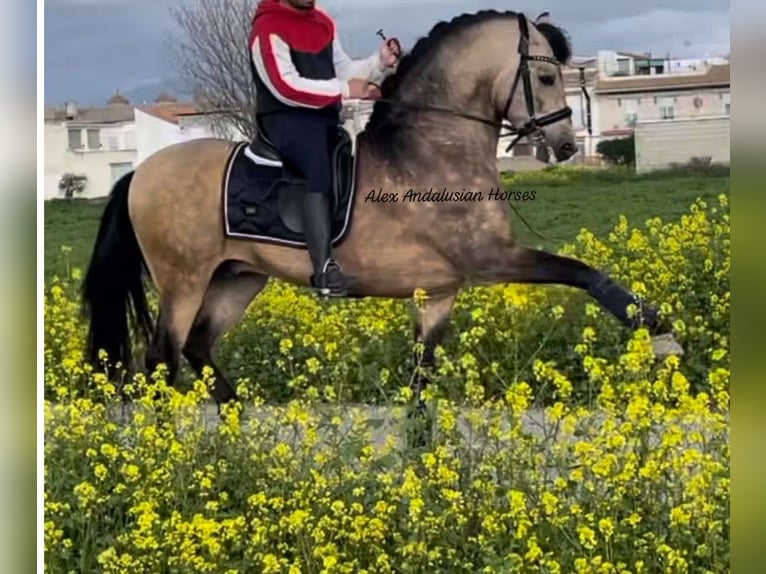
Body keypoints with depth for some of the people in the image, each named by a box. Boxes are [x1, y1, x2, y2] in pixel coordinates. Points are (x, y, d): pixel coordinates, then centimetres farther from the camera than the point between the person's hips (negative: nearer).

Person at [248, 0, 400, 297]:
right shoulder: (268, 28, -12)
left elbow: (344, 71, 16)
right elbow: (286, 87, -21)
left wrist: (380, 63, -3)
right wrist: (345, 90, -21)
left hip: (326, 116, 9)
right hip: (285, 120, -9)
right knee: (321, 161, -33)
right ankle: (324, 269, -41)